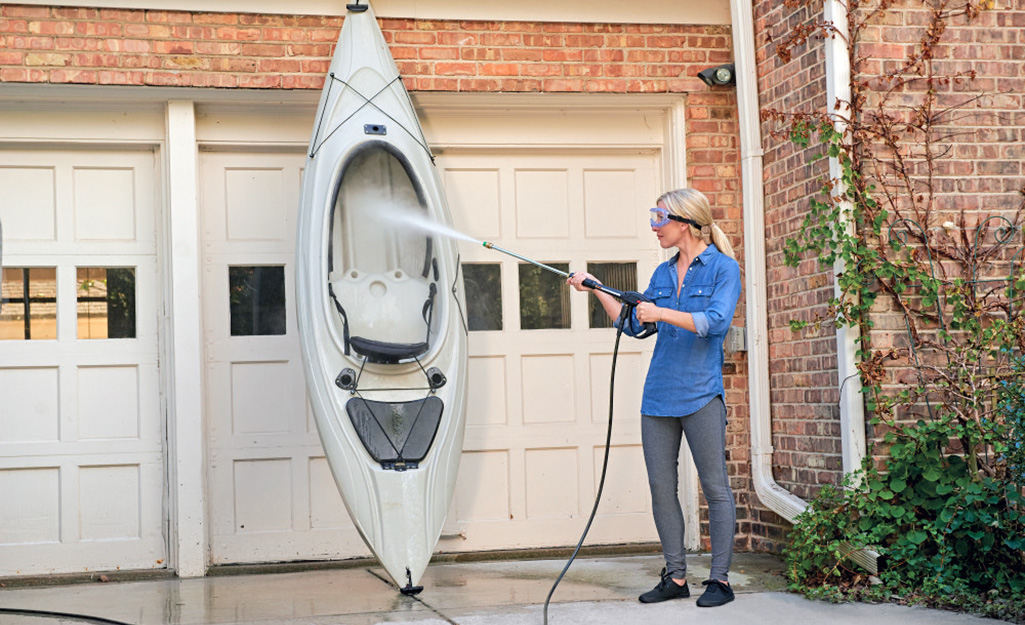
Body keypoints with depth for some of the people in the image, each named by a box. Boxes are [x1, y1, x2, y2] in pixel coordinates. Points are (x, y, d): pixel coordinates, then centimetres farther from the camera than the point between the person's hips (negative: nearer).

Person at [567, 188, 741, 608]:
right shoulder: (663, 273, 15)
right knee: (661, 488, 6)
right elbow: (634, 325, 18)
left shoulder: (723, 268, -3)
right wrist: (596, 290, 13)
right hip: (658, 397, 6)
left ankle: (720, 578, 5)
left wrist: (661, 313, -21)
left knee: (715, 487, -1)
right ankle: (675, 576, 14)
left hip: (700, 395, -6)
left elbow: (715, 321, -17)